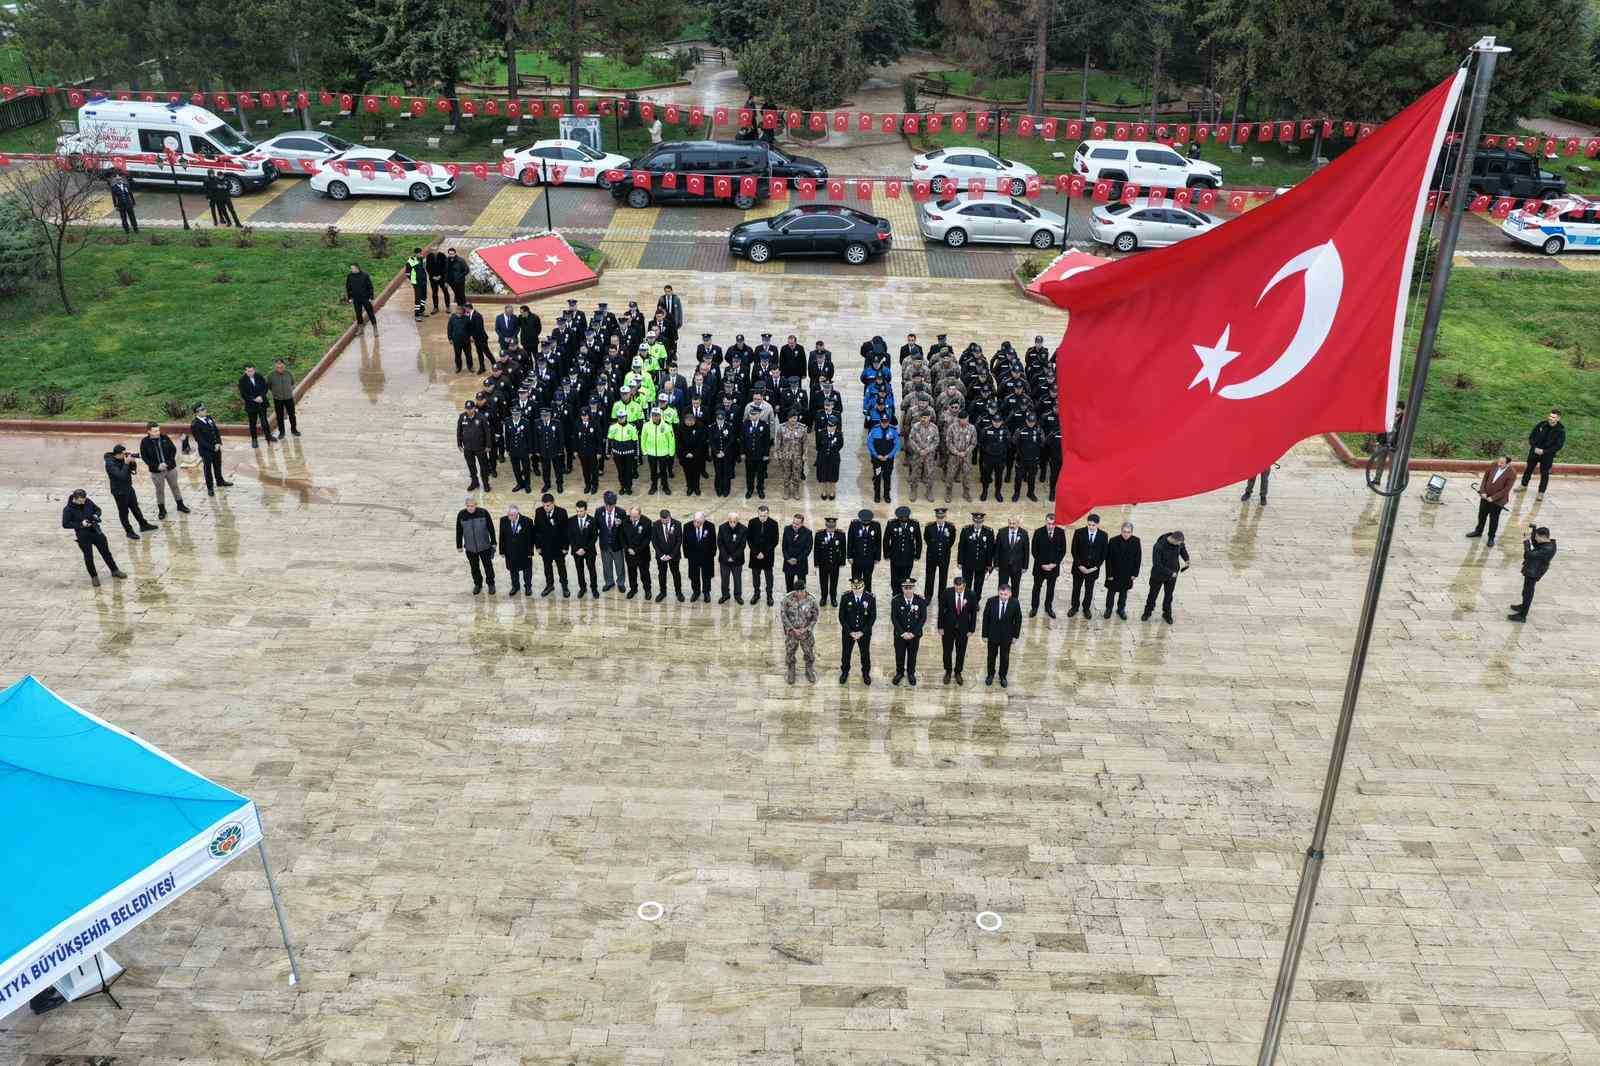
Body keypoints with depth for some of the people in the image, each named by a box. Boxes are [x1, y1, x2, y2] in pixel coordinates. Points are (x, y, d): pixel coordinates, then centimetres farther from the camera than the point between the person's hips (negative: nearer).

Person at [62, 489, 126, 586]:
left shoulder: (88, 502, -5)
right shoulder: (68, 509, -16)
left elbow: (98, 509, 11)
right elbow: (65, 524, -14)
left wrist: (96, 515, -12)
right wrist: (80, 524, -23)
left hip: (96, 531, 4)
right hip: (83, 536, -4)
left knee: (106, 552, 13)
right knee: (88, 556, 3)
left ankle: (115, 571, 30)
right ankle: (94, 577, 21)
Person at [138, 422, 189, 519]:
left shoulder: (165, 438, -7)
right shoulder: (145, 442, -11)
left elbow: (173, 449, 0)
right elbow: (144, 457, -7)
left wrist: (168, 462, -12)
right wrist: (156, 466, -16)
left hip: (170, 468, 2)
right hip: (156, 471, -2)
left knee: (175, 486, 16)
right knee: (160, 490, 9)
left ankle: (180, 505, 32)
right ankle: (161, 510, 24)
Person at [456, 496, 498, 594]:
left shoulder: (483, 513, -15)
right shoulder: (461, 514, -11)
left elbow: (491, 528, -4)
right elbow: (459, 531, 1)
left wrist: (493, 543, 0)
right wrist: (459, 545, 6)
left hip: (484, 546, -1)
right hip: (470, 547, 2)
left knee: (488, 566, 10)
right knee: (474, 567, 16)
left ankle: (491, 584, 31)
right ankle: (478, 584, 37)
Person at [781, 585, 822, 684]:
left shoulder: (811, 600, -16)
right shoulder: (788, 600, -17)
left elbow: (815, 616, -6)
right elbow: (783, 615, -11)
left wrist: (806, 629, -14)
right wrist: (792, 629, -15)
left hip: (806, 632, 0)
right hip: (791, 632, 0)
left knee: (809, 652, 15)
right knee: (790, 651, 13)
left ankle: (809, 671, 41)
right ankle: (791, 672, 37)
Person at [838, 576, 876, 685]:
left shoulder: (870, 598, -15)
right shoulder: (845, 597, -14)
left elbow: (873, 617, -10)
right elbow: (841, 616, -9)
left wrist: (862, 632, -14)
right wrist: (850, 632, -14)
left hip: (864, 632, 0)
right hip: (848, 631, 0)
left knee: (865, 653, 17)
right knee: (846, 653, 16)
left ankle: (866, 673, 39)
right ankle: (845, 672, 39)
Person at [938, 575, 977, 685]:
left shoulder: (971, 596, -15)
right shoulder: (946, 593, -16)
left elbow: (974, 613, -4)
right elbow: (941, 610, -7)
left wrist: (971, 629, -3)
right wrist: (940, 627, -5)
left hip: (963, 629, 0)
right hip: (948, 627, 0)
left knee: (961, 652, 13)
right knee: (947, 651, 14)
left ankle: (958, 672, 34)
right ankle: (948, 672, 35)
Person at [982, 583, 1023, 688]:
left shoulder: (1015, 604, -19)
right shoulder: (991, 601, -19)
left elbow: (1018, 620, -5)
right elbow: (986, 618, -9)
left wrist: (1015, 635, -2)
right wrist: (985, 634, -5)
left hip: (1007, 636, 0)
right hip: (993, 634, 0)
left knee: (1005, 657, 16)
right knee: (991, 656, 18)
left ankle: (1003, 676, 39)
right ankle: (990, 675, 41)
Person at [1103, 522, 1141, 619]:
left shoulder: (1136, 541, -12)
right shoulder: (1114, 541, -18)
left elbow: (1138, 558, -2)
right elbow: (1108, 558, -12)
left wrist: (1134, 573, -3)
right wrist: (1109, 574, -12)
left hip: (1127, 574, 2)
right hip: (1114, 573, -2)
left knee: (1123, 593, 18)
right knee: (1111, 592, 14)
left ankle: (1121, 609, 37)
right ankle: (1108, 609, 34)